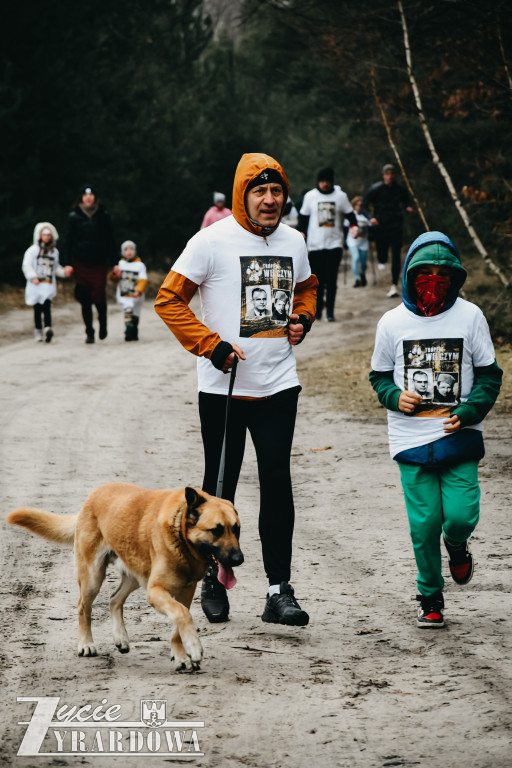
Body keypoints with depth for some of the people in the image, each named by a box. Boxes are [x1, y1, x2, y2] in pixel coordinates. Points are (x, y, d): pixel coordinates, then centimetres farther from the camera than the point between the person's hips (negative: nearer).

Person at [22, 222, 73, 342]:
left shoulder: (54, 251, 14)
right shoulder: (33, 250, 1)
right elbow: (26, 266, -5)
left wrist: (64, 272, 6)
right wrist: (33, 277, -17)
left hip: (49, 285, 1)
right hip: (36, 285, -1)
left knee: (46, 306, -16)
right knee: (37, 309, 3)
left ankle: (48, 328, -31)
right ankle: (38, 332, 13)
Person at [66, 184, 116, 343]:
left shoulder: (103, 216, 4)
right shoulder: (74, 217, 4)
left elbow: (110, 240, 7)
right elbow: (69, 241, 6)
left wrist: (112, 262, 3)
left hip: (99, 263, 0)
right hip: (81, 263, 1)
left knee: (99, 295, -9)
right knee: (85, 300, 1)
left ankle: (103, 322, 18)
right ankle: (89, 332, 9)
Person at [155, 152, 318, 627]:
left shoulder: (293, 241, 7)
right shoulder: (212, 241, -9)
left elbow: (306, 288, 27)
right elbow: (169, 300, -7)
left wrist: (302, 319, 6)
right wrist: (211, 345, -14)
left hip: (279, 386, 3)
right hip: (223, 388, -3)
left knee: (277, 483, -2)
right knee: (220, 487, 6)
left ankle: (279, 589, 0)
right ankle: (213, 581, 23)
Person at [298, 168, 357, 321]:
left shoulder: (340, 196, 4)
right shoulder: (310, 196, 6)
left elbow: (349, 214, 10)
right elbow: (303, 216, 13)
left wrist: (354, 225, -7)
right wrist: (302, 232, 2)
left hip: (334, 243, -1)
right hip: (315, 244, 1)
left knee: (331, 278, -7)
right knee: (318, 279, 2)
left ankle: (330, 310, -4)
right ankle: (319, 304, 21)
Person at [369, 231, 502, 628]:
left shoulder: (470, 316, 0)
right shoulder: (393, 322, 2)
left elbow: (489, 374, 5)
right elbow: (379, 375, 13)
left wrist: (469, 410, -10)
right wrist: (395, 397, -8)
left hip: (459, 436, -1)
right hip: (412, 440, 1)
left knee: (461, 516, -12)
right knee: (424, 523, -2)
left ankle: (456, 545, 26)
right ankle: (431, 598, 18)